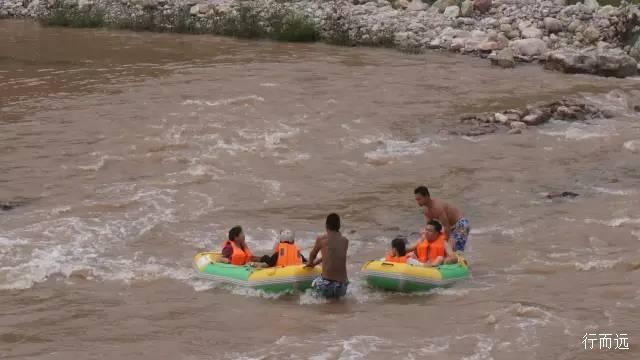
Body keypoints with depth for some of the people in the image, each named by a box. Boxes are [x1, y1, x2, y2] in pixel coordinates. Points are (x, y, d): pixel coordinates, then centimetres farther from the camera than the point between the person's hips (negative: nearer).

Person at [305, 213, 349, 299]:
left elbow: (312, 255, 20)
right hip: (342, 287, 3)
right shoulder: (345, 241, 10)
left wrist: (310, 262, 44)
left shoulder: (321, 239, 0)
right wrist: (316, 262, 44)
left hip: (326, 286, -3)